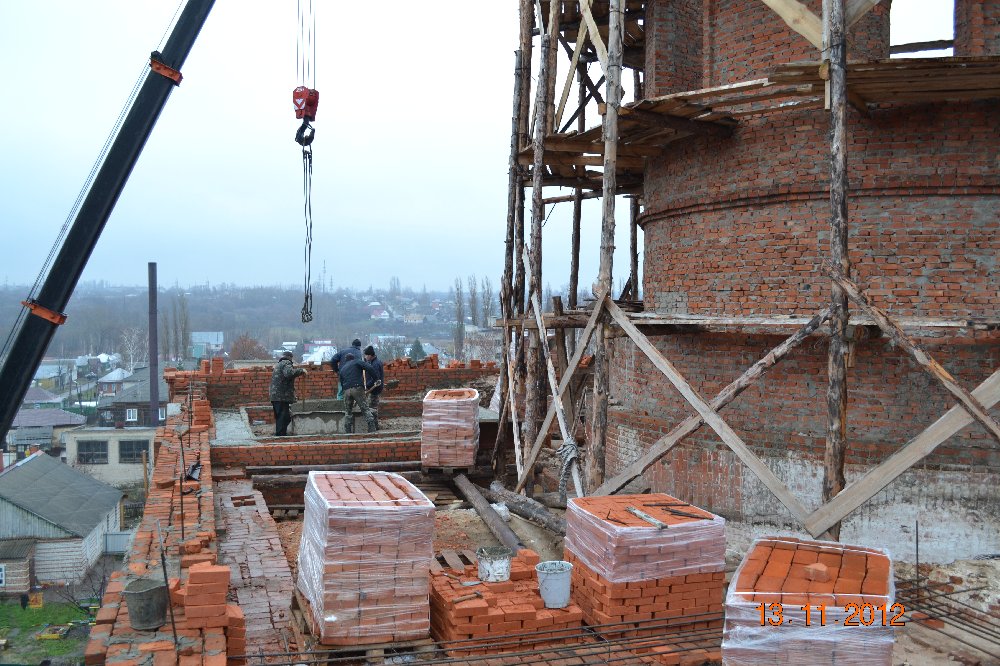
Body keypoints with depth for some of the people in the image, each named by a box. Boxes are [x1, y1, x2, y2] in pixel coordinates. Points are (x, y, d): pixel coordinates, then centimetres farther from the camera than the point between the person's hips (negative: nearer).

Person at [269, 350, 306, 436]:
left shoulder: (278, 365, 26)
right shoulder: (286, 363, -6)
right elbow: (289, 373, -27)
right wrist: (301, 370, -17)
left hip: (275, 396, 10)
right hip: (282, 397, -10)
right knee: (283, 418, -10)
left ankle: (278, 435, 18)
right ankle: (280, 436, -12)